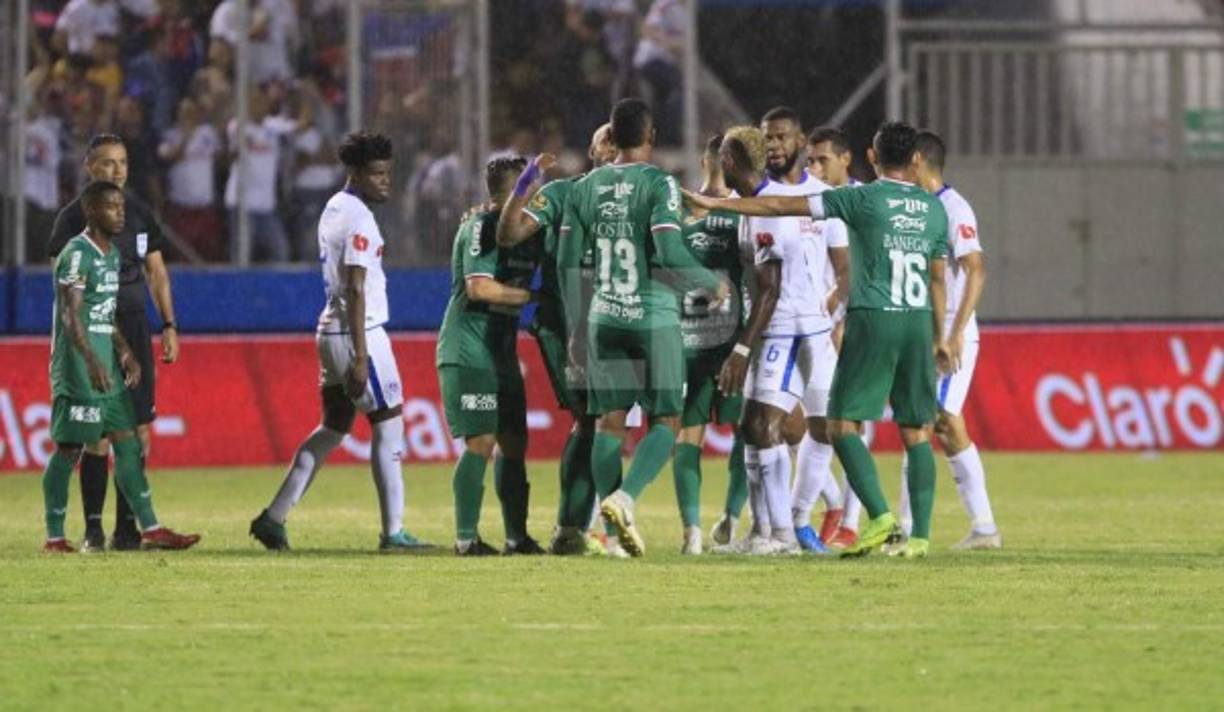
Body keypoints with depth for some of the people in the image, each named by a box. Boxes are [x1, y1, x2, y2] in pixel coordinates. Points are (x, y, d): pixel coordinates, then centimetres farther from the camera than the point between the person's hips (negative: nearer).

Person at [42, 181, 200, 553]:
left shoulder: (111, 253, 16)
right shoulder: (77, 254, -13)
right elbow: (71, 315, -21)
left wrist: (125, 352, 11)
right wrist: (92, 362, -31)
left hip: (106, 363, 9)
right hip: (78, 365, -9)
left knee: (127, 444, 6)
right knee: (69, 448, -4)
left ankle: (150, 529, 7)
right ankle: (54, 535, 2)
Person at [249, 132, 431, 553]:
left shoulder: (333, 210, 15)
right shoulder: (358, 219, -15)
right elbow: (355, 290, -20)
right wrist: (360, 356, -21)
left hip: (330, 329, 10)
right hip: (359, 333, -10)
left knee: (334, 426, 15)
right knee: (387, 424, -2)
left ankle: (274, 518, 12)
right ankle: (393, 532, -1)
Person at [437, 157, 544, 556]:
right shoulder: (481, 227, -13)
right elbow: (479, 287, -21)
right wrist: (530, 296, -12)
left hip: (502, 351, 9)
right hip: (468, 352, -9)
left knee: (512, 440, 9)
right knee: (481, 441, -13)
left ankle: (517, 535, 15)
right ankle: (466, 537, -10)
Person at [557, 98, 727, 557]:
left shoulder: (585, 188, 6)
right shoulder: (658, 184, -10)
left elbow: (567, 264, 9)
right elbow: (670, 255, -19)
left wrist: (576, 329, 19)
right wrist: (712, 283, -2)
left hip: (604, 319, 4)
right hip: (653, 317, -4)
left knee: (609, 422, 8)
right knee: (664, 421, 4)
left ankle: (614, 529, 4)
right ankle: (624, 498, -19)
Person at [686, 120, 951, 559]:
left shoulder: (863, 199, -3)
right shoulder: (934, 209, 10)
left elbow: (783, 207, -2)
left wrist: (715, 204, 3)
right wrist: (939, 338, 26)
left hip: (872, 321, -5)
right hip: (918, 323, 5)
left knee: (843, 424, -1)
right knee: (916, 432, 7)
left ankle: (881, 517, -16)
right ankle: (920, 535, 2)